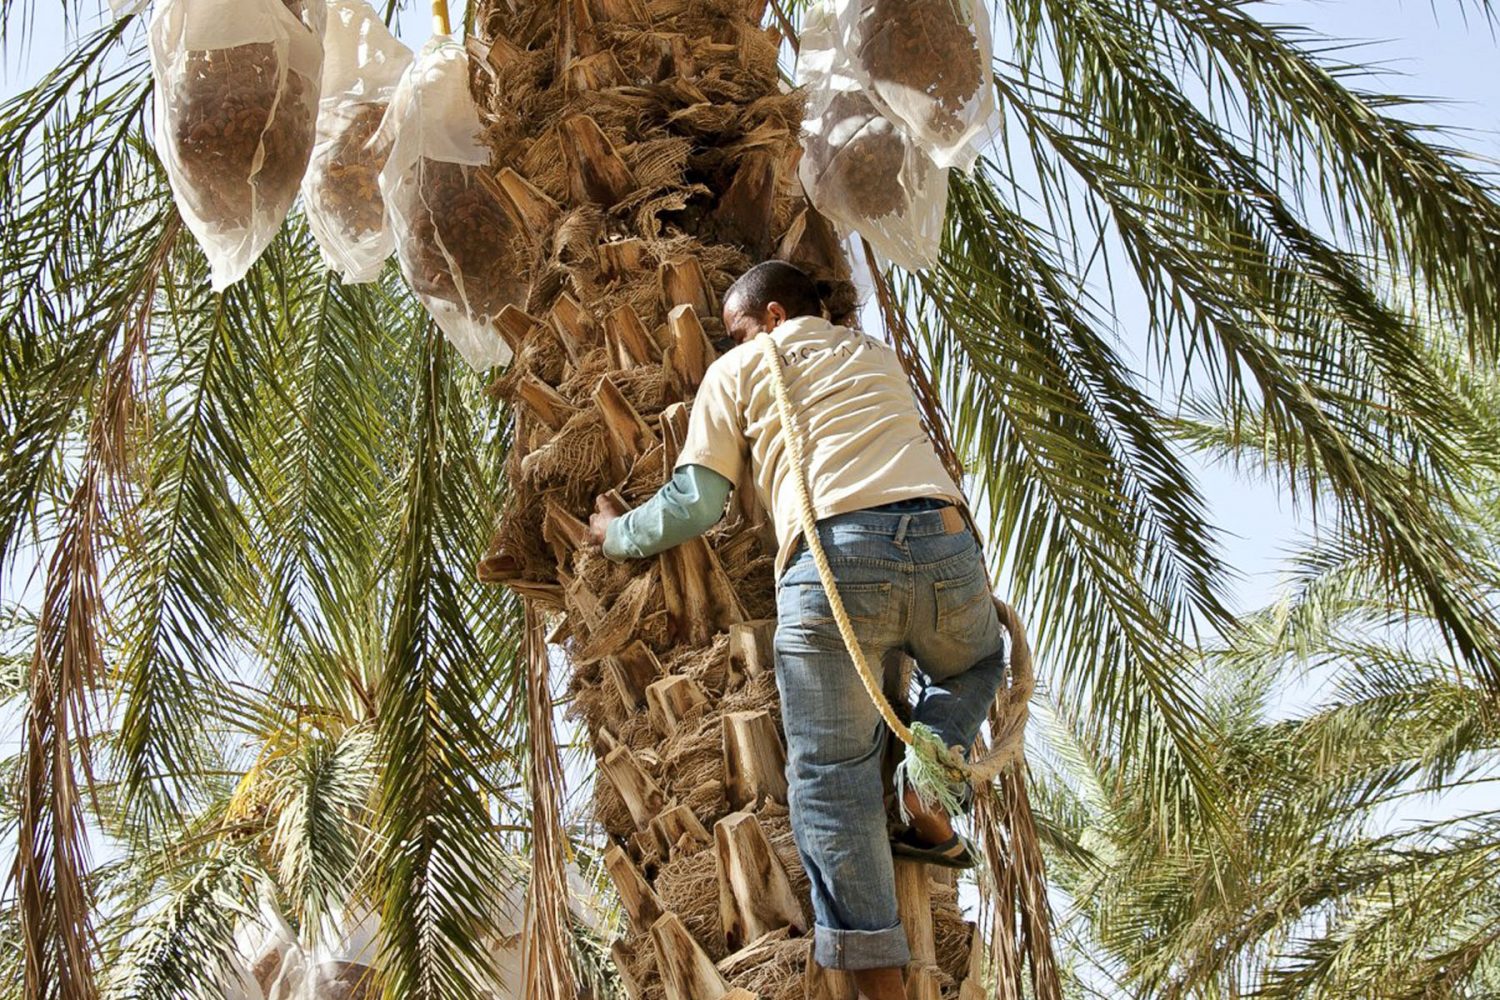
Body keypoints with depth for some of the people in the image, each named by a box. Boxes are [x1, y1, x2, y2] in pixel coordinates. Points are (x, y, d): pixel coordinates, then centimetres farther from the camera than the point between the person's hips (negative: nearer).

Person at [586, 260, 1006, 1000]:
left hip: (833, 558, -3)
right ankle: (926, 807, 12)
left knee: (831, 773, 2)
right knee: (973, 664, 34)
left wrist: (617, 532, 33)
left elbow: (696, 504, 15)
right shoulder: (877, 356, 32)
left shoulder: (740, 370, 19)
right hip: (944, 539, 4)